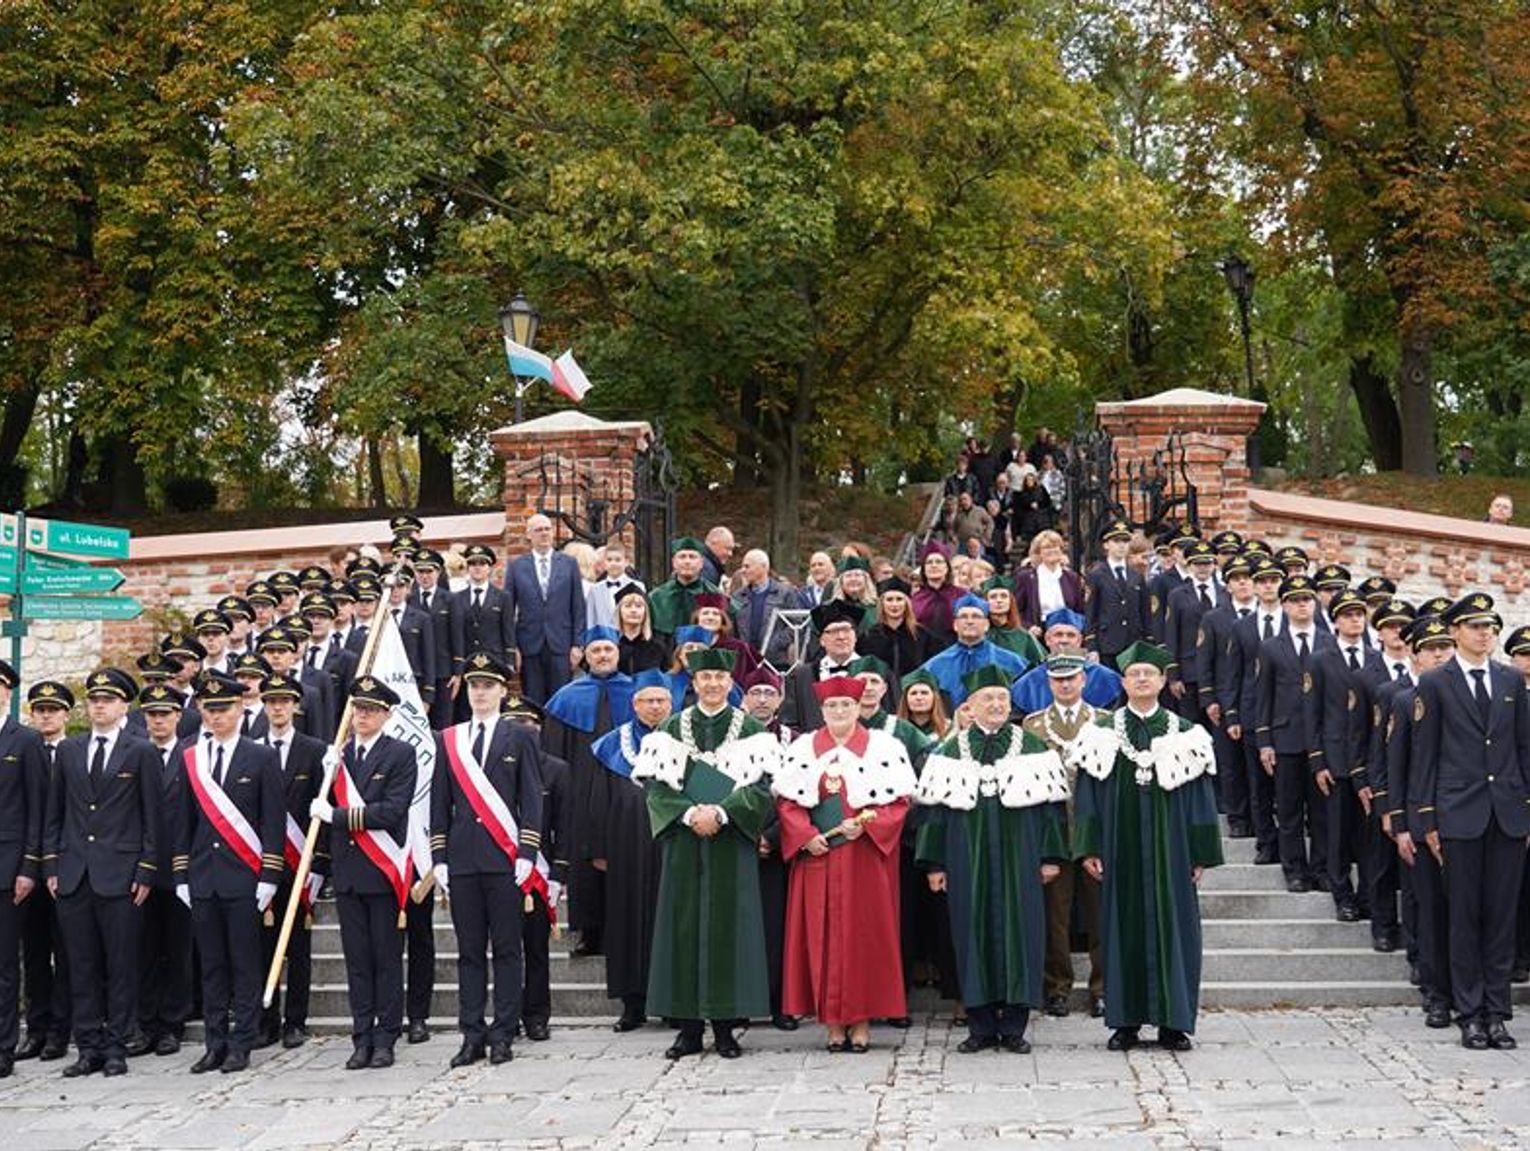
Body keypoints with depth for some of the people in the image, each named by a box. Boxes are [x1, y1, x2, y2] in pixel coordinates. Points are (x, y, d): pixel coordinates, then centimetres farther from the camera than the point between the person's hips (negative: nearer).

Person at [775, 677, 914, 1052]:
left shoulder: (884, 748, 4)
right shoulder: (801, 749, 10)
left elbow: (899, 800, -1)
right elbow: (786, 800, 5)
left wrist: (866, 825, -15)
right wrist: (806, 835, -10)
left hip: (866, 856, -2)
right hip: (817, 854, 2)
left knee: (864, 934, -1)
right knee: (822, 935, 1)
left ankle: (862, 1021, 5)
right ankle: (833, 1021, 7)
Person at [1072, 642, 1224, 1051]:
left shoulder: (1185, 734, 4)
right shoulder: (1103, 733, 5)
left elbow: (1200, 797, 4)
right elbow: (1088, 795, 3)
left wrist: (1201, 854, -1)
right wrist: (1089, 848, -5)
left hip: (1169, 851, 0)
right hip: (1121, 849, 0)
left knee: (1172, 927, 1)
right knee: (1124, 929, 2)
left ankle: (1173, 1021, 9)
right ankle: (1125, 1022, 8)